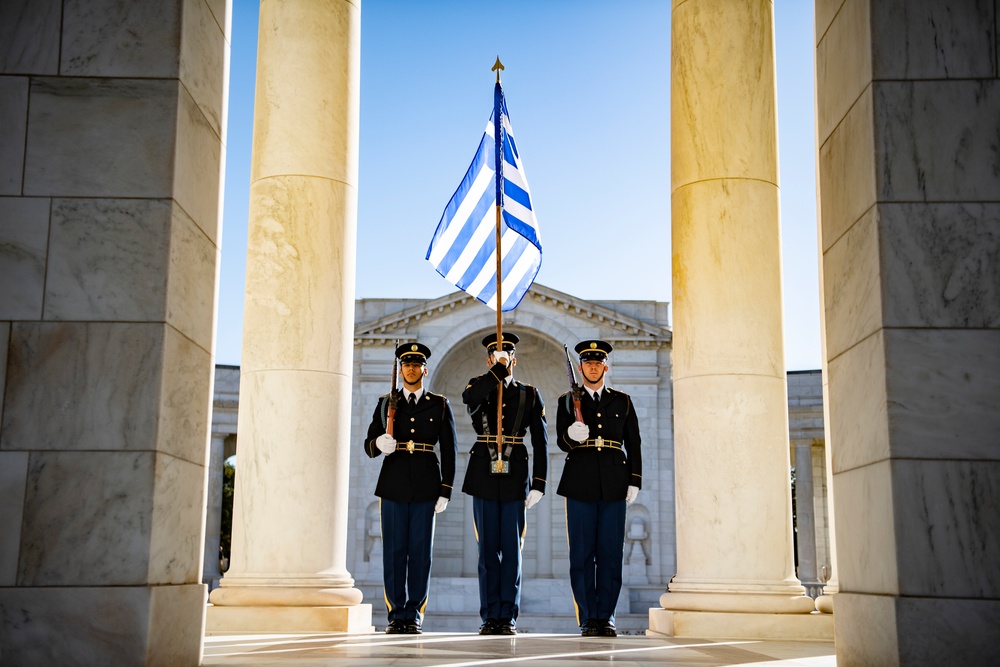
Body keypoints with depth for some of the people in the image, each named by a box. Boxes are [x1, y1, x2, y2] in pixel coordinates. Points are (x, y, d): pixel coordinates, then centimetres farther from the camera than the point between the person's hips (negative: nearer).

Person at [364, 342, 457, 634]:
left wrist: (445, 491, -2)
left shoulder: (440, 405, 8)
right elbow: (369, 445, 7)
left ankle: (414, 615, 8)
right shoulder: (386, 403, 10)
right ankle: (397, 614, 9)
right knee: (394, 551, 1)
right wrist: (379, 444, -18)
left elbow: (449, 451, 5)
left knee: (420, 551, 0)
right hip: (393, 485, 1)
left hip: (425, 487, -1)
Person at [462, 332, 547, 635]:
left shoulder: (529, 394, 8)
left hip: (515, 476, 0)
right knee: (488, 549, 4)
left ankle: (508, 617, 7)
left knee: (511, 549, 1)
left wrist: (538, 483, -5)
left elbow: (540, 442, 3)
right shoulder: (478, 386, 9)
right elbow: (470, 398, -19)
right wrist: (498, 370, -17)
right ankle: (490, 617, 10)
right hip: (484, 475, 1)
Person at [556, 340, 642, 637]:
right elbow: (561, 442, 2)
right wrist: (572, 436, -21)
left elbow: (634, 444, 11)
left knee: (611, 553, 0)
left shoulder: (622, 401, 13)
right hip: (580, 485, -1)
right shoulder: (568, 401, 10)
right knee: (582, 554, 0)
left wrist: (634, 481, 2)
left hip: (614, 486, 1)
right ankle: (588, 618, 7)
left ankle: (606, 617, 8)